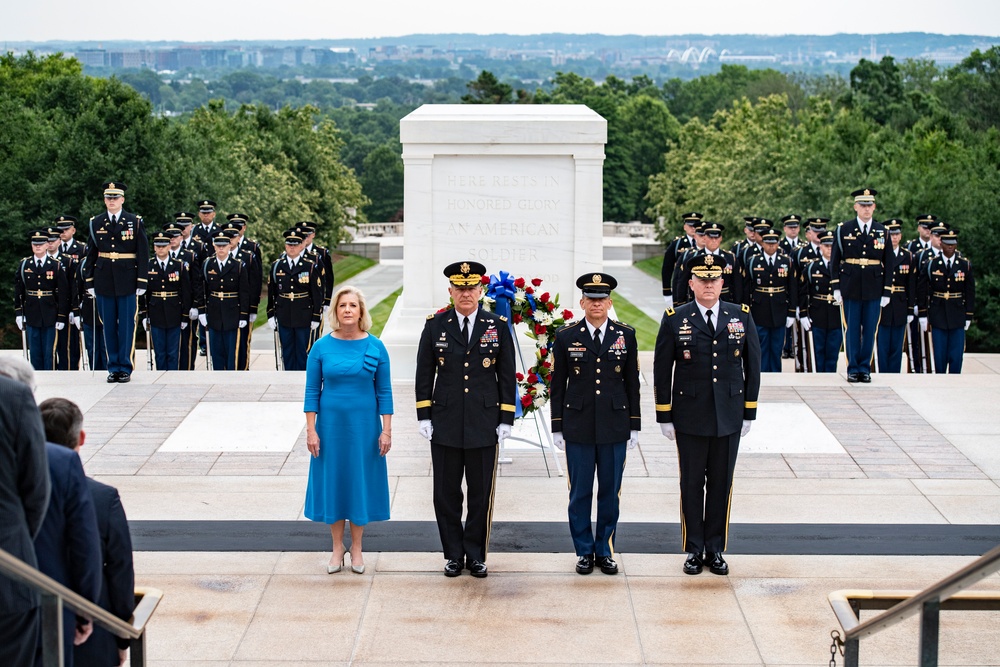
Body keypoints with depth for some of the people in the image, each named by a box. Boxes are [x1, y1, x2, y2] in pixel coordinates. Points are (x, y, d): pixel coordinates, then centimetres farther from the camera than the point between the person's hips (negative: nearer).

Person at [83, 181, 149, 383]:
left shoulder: (135, 222, 1)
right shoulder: (96, 223, 7)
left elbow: (143, 253, 0)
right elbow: (91, 253, 10)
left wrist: (141, 282, -5)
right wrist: (90, 282, 6)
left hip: (127, 281, -2)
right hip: (104, 281, 2)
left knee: (127, 325, 0)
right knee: (109, 326, 6)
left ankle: (126, 368, 8)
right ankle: (113, 367, 14)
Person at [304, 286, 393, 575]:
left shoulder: (375, 347, -4)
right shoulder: (322, 347, -4)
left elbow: (384, 391, 0)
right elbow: (312, 391, 0)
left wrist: (386, 430, -3)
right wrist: (311, 430, -5)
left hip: (364, 425, 0)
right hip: (331, 424, 0)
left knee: (361, 481, 7)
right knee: (333, 480, 7)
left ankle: (356, 548, 21)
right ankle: (337, 548, 21)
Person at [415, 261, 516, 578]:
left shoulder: (498, 326, 2)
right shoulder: (435, 326, 3)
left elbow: (507, 376, 4)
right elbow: (424, 374, 5)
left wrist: (506, 420, -1)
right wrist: (424, 417, 0)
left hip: (484, 426, 0)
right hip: (445, 425, 0)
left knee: (481, 494, 5)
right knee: (446, 494, 5)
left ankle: (476, 555, 17)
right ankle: (453, 555, 17)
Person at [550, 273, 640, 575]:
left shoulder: (625, 335, 3)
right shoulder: (566, 337, 0)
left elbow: (632, 383, 7)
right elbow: (558, 385, 4)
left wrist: (634, 426, 4)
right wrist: (557, 428, 1)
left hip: (614, 427, 1)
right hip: (578, 428, -1)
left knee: (610, 492, 7)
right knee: (580, 493, 4)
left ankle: (605, 551, 18)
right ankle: (584, 552, 15)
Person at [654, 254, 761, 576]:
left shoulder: (742, 317, 3)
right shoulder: (674, 320, -2)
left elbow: (752, 366, 7)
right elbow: (661, 371, 1)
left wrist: (749, 412, 5)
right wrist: (664, 417, -2)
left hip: (729, 417, 2)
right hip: (690, 419, -1)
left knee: (722, 484, 7)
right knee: (692, 485, 5)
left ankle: (716, 550, 17)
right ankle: (694, 550, 15)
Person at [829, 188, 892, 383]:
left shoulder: (882, 232, 5)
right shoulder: (843, 230, 1)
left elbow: (888, 264, 6)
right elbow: (834, 260, 3)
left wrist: (886, 292, 2)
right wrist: (836, 287, -2)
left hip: (874, 289, 1)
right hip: (851, 288, -1)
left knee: (870, 330, 4)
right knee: (852, 329, 3)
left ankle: (865, 368, 13)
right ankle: (853, 368, 10)